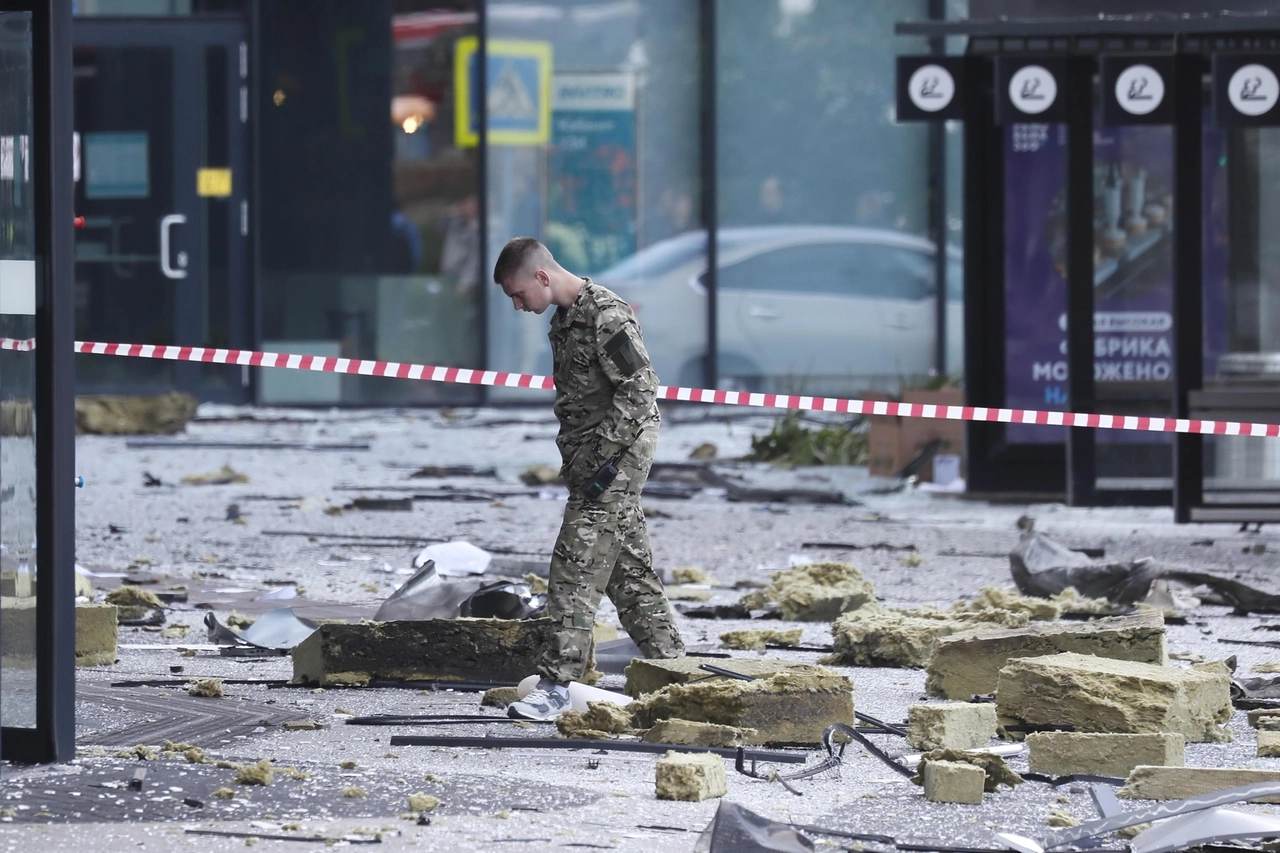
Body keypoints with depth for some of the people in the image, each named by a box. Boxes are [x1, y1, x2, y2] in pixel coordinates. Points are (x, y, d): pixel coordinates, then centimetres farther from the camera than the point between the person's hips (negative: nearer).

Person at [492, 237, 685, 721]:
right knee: (630, 569, 12)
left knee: (577, 567, -13)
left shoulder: (605, 317, -15)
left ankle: (558, 681, -16)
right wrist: (576, 461, 19)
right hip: (591, 461, 10)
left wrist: (605, 456, -22)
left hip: (618, 453, -10)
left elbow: (639, 388, -20)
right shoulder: (565, 318, 16)